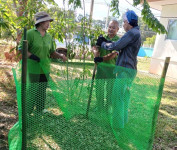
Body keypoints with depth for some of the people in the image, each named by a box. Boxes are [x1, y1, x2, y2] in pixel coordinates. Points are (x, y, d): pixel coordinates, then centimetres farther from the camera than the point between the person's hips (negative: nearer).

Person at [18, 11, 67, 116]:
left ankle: (40, 110, 30)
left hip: (45, 68, 6)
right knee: (33, 90, -1)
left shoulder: (48, 36, 10)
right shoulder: (30, 33, -8)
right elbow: (21, 48, -8)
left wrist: (60, 56, -4)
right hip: (34, 68, -6)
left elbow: (52, 52, 15)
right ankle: (27, 113, 16)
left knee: (42, 91, 14)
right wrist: (32, 56, -20)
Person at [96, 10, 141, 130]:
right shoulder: (136, 34, 18)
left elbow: (116, 46, -15)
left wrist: (102, 43, 1)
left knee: (117, 97, -4)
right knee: (124, 97, 17)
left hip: (125, 70, -10)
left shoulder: (132, 33, -15)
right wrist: (105, 41, 10)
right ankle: (123, 120, 29)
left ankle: (118, 124, 5)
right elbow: (120, 47, 16)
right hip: (130, 70, 10)